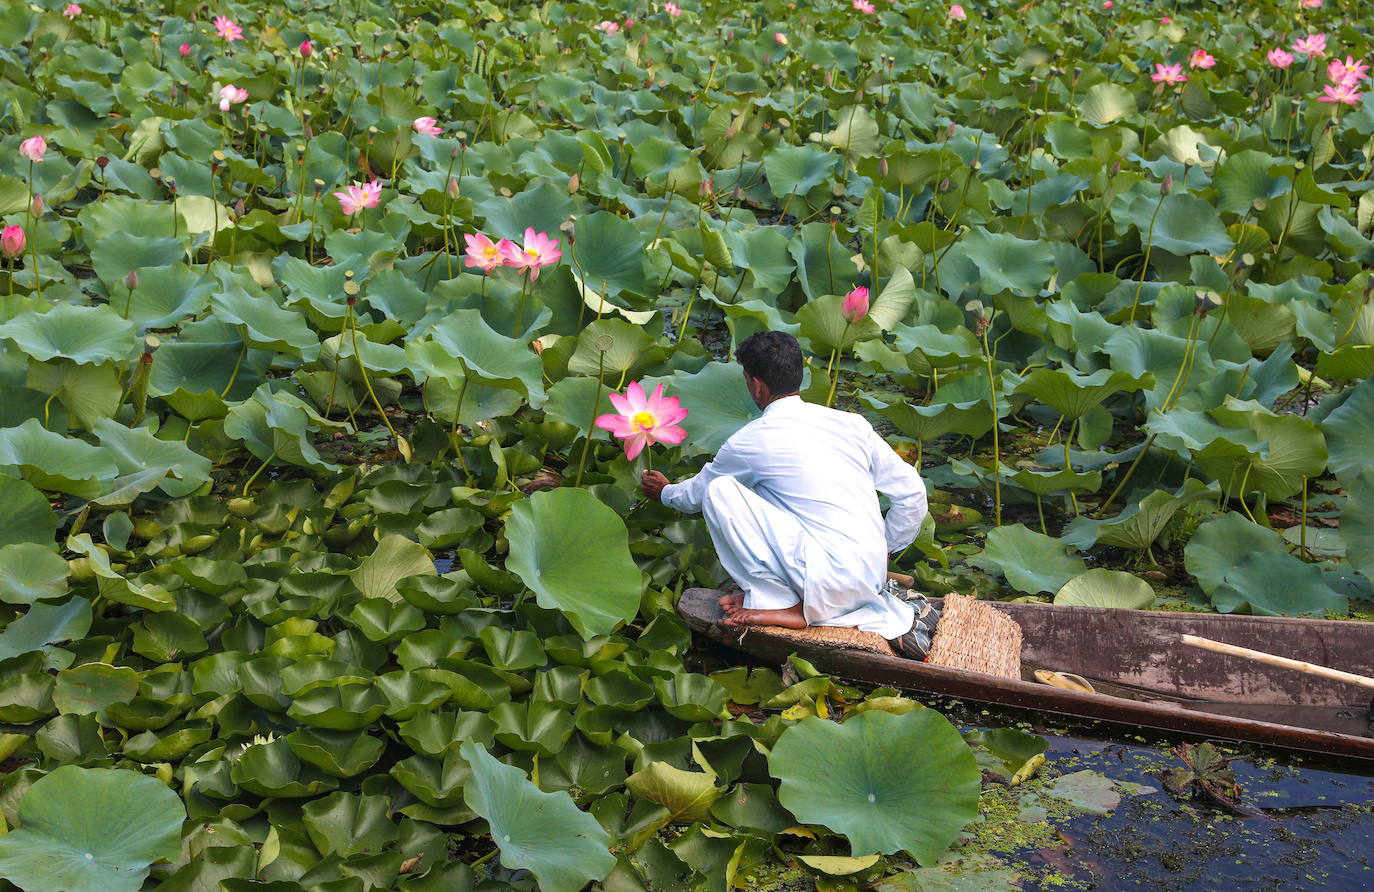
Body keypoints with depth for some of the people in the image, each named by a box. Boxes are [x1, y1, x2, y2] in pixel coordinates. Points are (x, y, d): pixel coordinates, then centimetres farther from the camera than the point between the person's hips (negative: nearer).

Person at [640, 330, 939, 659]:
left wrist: (665, 492, 39)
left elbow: (697, 493, 17)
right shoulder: (851, 422, 9)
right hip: (873, 576, 6)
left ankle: (776, 601, -1)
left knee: (720, 491, -6)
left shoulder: (753, 440, -2)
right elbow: (912, 492, 11)